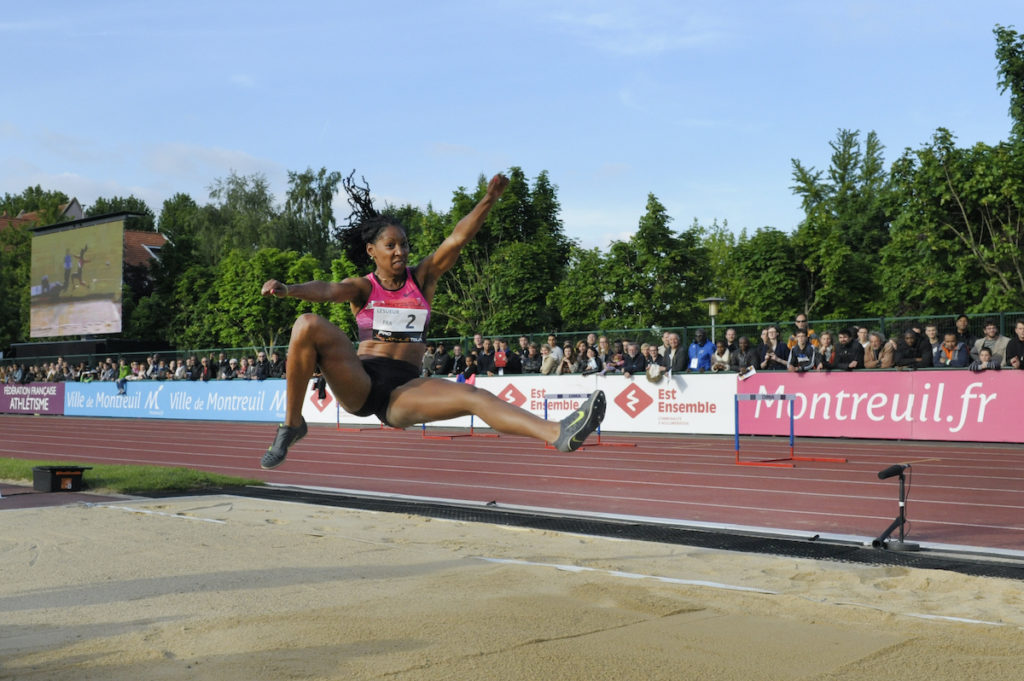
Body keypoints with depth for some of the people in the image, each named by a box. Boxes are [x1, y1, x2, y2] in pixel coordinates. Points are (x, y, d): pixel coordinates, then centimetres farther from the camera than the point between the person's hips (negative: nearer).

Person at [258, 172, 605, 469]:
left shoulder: (422, 278, 10)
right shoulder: (362, 288, 6)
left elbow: (457, 239, -3)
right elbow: (327, 289, -15)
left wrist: (488, 200, -17)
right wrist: (286, 289, -36)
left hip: (404, 390, 1)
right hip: (359, 384, -1)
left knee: (474, 397, -23)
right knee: (308, 326, -25)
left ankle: (559, 433, -38)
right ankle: (292, 424, -16)